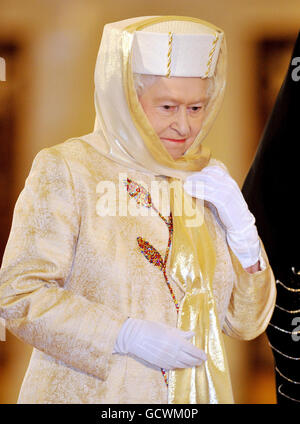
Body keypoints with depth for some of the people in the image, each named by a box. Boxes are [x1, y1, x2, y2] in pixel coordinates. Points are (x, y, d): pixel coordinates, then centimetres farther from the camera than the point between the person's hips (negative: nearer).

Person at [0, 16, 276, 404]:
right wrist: (126, 336, -21)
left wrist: (241, 225, -9)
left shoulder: (209, 179, 5)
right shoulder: (65, 169, -7)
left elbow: (246, 324, 4)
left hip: (197, 394, 4)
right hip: (91, 393, -4)